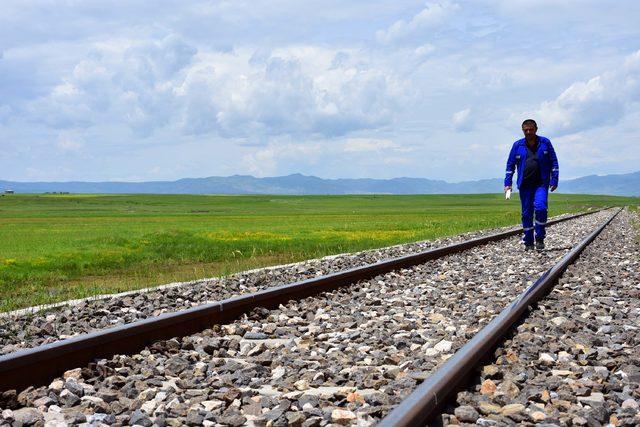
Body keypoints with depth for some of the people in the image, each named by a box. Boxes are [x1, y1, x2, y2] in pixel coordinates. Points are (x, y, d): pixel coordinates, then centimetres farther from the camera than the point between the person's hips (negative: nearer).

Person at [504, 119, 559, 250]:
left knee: (540, 207, -20)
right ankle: (528, 242, 16)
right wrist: (508, 183, 4)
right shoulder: (517, 145, 5)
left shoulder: (545, 143, 3)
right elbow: (510, 165, 10)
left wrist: (554, 180, -1)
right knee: (526, 213, 5)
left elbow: (554, 162, 6)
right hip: (525, 185, 2)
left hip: (541, 184, -2)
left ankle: (540, 238, -5)